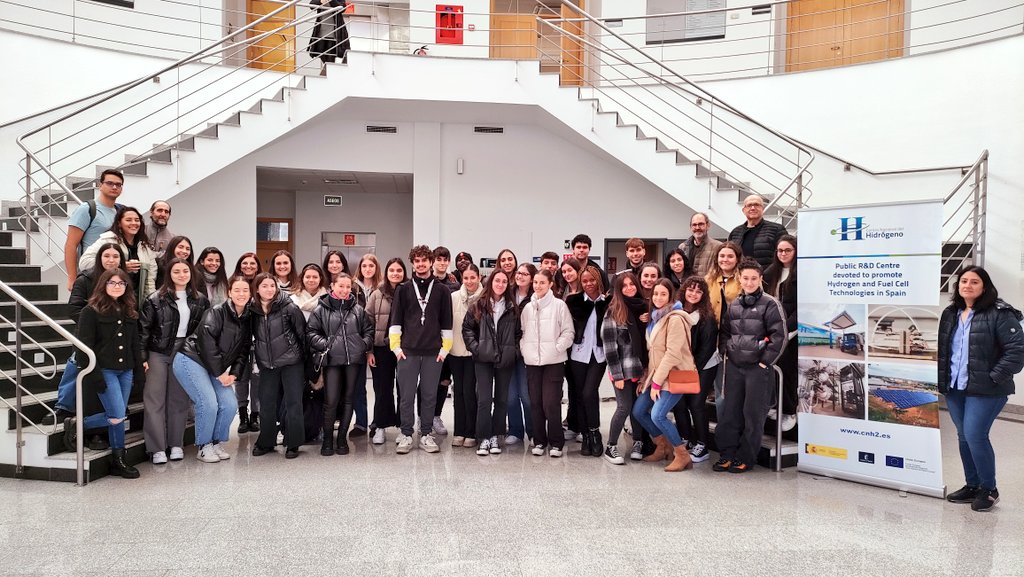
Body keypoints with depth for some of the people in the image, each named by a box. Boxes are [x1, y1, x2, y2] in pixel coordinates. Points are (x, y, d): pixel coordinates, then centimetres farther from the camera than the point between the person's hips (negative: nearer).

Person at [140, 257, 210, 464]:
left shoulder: (200, 300, 5)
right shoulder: (156, 299, -6)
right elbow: (143, 329, -5)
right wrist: (142, 357, -9)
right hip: (159, 353, -3)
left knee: (179, 400, 8)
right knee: (155, 400, -1)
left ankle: (176, 445, 18)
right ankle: (157, 449, 4)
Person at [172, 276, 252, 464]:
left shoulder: (248, 319, 5)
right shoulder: (216, 312, -15)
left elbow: (244, 350, 7)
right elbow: (206, 343, -21)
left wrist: (234, 374, -6)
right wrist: (220, 373, -17)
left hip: (216, 367, 7)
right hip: (191, 361, -7)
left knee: (230, 404, -7)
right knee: (209, 403, -18)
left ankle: (217, 443, 14)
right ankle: (204, 447, 1)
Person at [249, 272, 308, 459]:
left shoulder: (289, 308, -10)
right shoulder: (252, 310, 1)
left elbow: (302, 333, -5)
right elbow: (250, 337, 13)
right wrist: (257, 357, 13)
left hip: (291, 362, -4)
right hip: (267, 365, 4)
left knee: (293, 403, 1)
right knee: (266, 403, 10)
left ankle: (293, 444, 11)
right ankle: (265, 442, 24)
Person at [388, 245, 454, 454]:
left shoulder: (442, 291, 6)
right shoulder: (403, 290, 6)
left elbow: (447, 323, 7)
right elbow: (395, 320, 5)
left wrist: (445, 348, 1)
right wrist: (396, 346, -2)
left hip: (433, 352, 0)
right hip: (408, 351, 0)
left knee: (429, 396, 6)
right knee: (406, 396, 2)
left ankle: (426, 435, 16)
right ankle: (406, 435, 12)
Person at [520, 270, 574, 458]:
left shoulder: (559, 305, -2)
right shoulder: (528, 307, 10)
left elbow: (568, 332, -2)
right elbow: (523, 332, 16)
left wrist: (557, 348, -11)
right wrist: (524, 348, 2)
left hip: (553, 361, -4)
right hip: (532, 361, 4)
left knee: (551, 403, -7)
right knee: (535, 403, 6)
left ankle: (556, 442, 7)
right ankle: (539, 441, 18)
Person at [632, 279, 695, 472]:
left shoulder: (675, 319, -16)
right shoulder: (655, 317, 12)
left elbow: (672, 354, -21)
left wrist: (656, 382, -19)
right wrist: (647, 378, 7)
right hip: (656, 374, 9)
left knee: (657, 414, -20)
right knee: (638, 411, 6)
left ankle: (682, 455, -3)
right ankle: (663, 447, 24)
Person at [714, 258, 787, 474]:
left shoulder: (770, 304, -6)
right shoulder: (733, 305, 11)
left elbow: (780, 336, -10)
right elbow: (724, 331, 23)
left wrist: (765, 362, -11)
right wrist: (726, 353, 10)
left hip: (758, 368, -5)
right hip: (734, 367, 6)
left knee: (753, 413, 0)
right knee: (729, 411, 8)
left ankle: (745, 458, 11)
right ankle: (727, 454, 18)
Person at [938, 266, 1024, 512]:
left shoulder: (1000, 314, -11)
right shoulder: (950, 313, 11)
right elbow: (941, 348, 19)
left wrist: (994, 377, -17)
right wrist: (941, 377, 10)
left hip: (984, 390, -7)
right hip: (954, 388, 7)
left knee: (975, 436, -7)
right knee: (964, 437, 12)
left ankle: (989, 489, 13)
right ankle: (972, 486, 26)